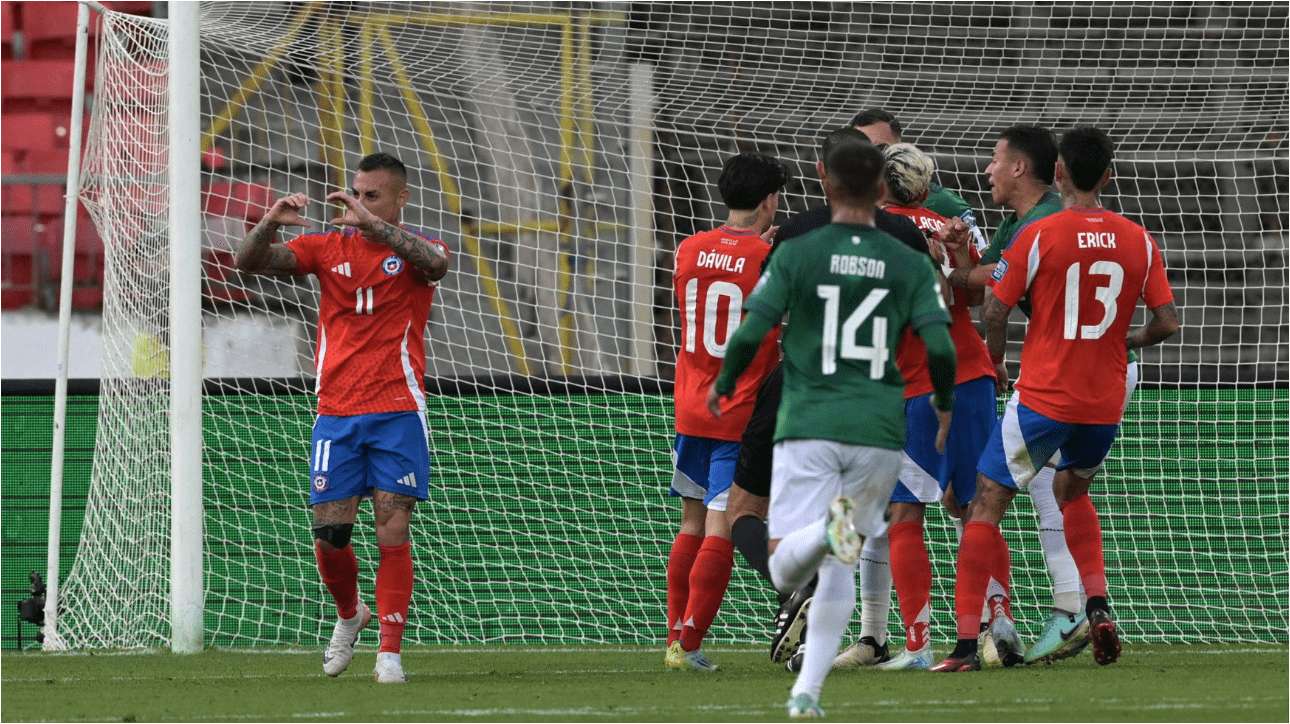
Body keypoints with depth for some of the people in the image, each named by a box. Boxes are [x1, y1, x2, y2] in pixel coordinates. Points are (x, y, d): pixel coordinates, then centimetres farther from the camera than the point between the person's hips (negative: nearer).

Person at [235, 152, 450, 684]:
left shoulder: (414, 247, 2)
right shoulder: (328, 247, 8)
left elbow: (434, 261, -24)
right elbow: (251, 261, -1)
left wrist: (371, 222, -36)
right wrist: (270, 224, -23)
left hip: (397, 412, -2)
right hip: (336, 414, 2)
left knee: (393, 533, -7)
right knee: (329, 533, -2)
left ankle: (389, 653, -3)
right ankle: (350, 614, 26)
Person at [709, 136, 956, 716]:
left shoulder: (797, 256, -1)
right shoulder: (912, 266, 4)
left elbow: (749, 335, -7)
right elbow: (940, 347, -3)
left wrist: (723, 385, 13)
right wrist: (944, 406, 17)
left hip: (808, 428, -2)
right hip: (879, 431, 2)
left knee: (785, 572, -5)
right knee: (840, 574, 15)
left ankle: (828, 528, -38)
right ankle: (807, 692, 9)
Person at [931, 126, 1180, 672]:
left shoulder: (1038, 236, -10)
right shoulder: (1138, 242, 1)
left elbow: (995, 308, -8)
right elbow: (1167, 322, 2)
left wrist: (995, 350, 13)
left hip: (1043, 397, -5)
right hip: (1105, 402, 5)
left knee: (987, 504, 3)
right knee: (1073, 492, 30)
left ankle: (966, 642, -5)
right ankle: (1098, 607, 12)